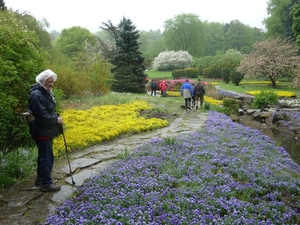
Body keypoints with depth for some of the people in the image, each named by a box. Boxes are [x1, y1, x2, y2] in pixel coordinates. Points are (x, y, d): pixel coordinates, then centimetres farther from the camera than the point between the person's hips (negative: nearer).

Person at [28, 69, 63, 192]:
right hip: (41, 131, -10)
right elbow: (42, 116, -26)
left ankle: (40, 178, 32)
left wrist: (57, 118, 3)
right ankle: (46, 183, 6)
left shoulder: (46, 93, 10)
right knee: (47, 157, -4)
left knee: (43, 155, 19)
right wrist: (56, 120, -15)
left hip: (47, 130, 10)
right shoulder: (36, 95, -22)